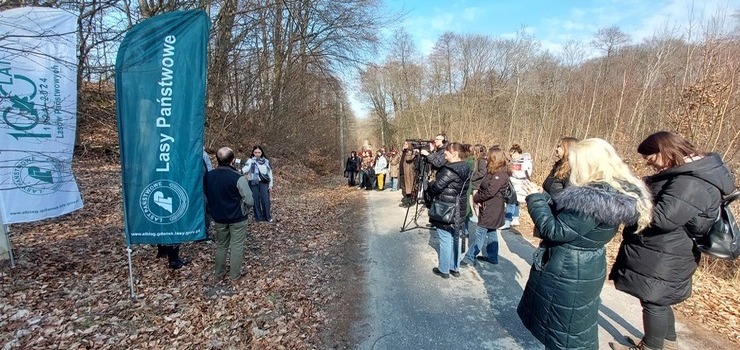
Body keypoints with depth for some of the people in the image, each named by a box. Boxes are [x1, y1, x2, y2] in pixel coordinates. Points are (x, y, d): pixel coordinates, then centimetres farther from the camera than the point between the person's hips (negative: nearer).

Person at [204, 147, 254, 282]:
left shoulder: (208, 176, -5)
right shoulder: (238, 178, -22)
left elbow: (206, 197, 8)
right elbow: (250, 201, -20)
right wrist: (243, 210, 1)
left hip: (218, 217, 5)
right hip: (237, 218, -5)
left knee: (221, 245, 21)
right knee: (237, 246, 9)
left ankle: (219, 274, 32)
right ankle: (234, 275, 20)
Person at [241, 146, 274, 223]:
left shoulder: (266, 161, 6)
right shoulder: (250, 161, -2)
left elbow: (270, 173, 10)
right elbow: (245, 169, -20)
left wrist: (270, 185, 7)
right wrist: (240, 171, -42)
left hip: (264, 183, 1)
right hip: (254, 183, -1)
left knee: (265, 200, -1)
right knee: (256, 200, 5)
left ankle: (268, 216, 16)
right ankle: (258, 217, 19)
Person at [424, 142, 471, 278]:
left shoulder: (450, 170, -22)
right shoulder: (465, 168, 6)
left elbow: (437, 186, -22)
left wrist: (428, 191, 0)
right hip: (458, 210, 9)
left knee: (445, 240, 4)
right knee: (455, 239, 18)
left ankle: (444, 270, 17)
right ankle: (455, 268, 30)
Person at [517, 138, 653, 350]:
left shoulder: (593, 199, -31)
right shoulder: (615, 192, 1)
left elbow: (554, 231, -26)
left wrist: (536, 199, -17)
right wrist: (543, 197, 7)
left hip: (568, 274, -9)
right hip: (583, 269, 9)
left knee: (565, 329, 12)